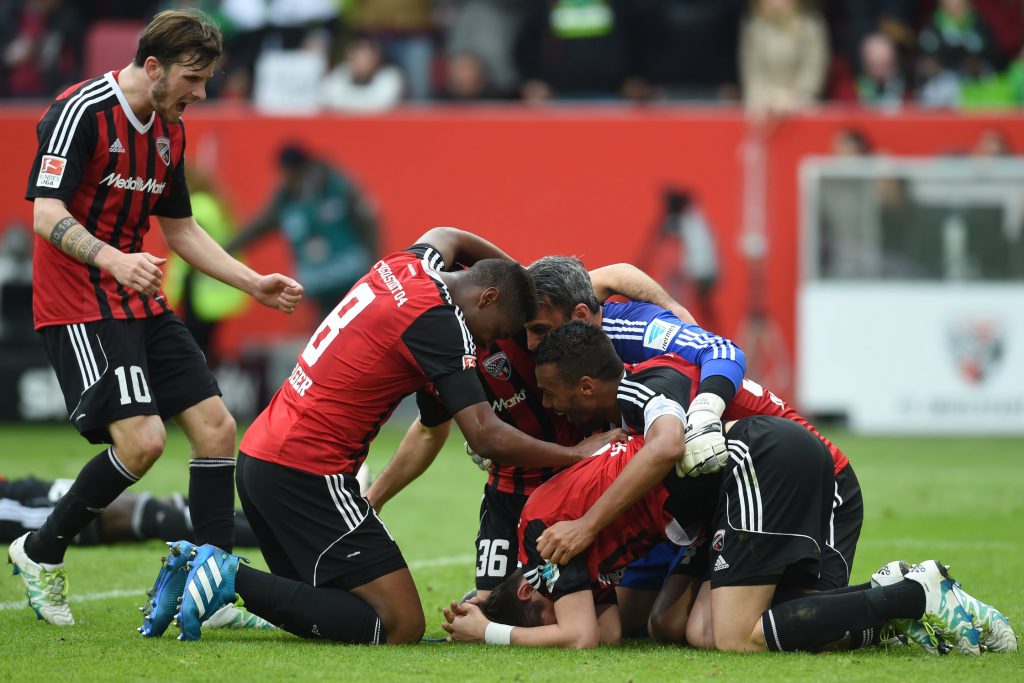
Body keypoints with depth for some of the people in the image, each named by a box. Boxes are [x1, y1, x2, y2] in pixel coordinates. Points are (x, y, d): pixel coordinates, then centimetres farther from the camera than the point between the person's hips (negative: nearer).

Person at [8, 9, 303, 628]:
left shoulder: (171, 131, 11)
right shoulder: (83, 112, -16)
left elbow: (181, 229, 22)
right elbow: (46, 213, -23)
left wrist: (254, 283, 14)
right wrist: (114, 261, -38)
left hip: (144, 302, 9)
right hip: (81, 305, -9)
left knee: (216, 427, 0)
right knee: (142, 439, -19)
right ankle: (41, 554, 1)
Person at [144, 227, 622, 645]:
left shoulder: (408, 265, 10)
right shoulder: (443, 324, -14)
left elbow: (446, 237, 37)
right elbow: (486, 437, -17)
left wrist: (524, 274, 37)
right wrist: (577, 455, -6)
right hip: (309, 470, -10)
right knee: (400, 627, -11)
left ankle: (194, 565, 6)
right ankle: (236, 581, -13)